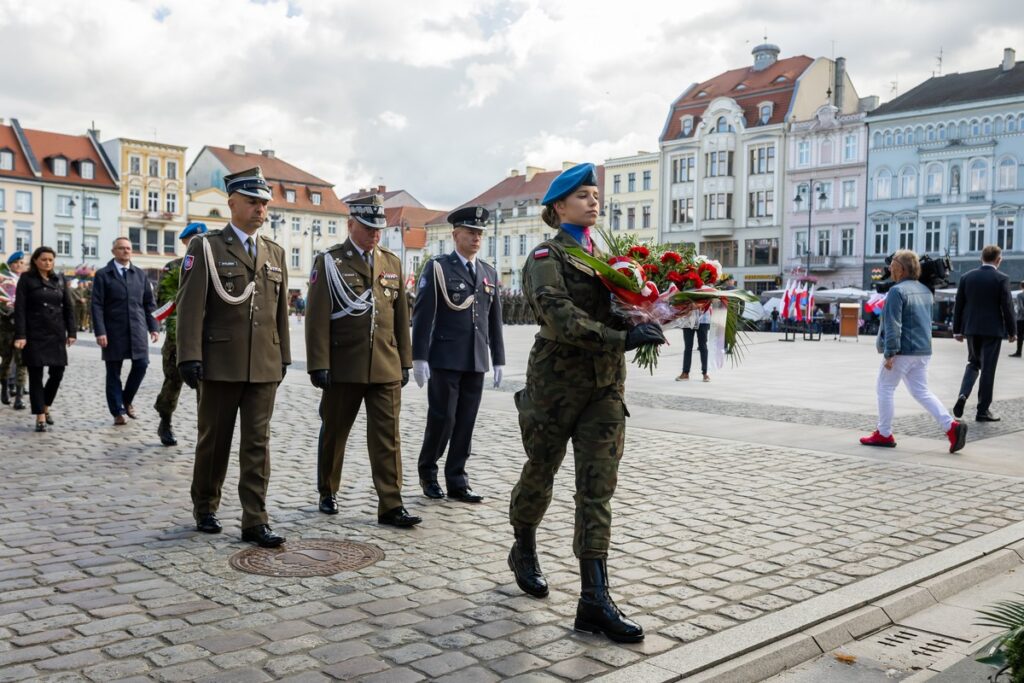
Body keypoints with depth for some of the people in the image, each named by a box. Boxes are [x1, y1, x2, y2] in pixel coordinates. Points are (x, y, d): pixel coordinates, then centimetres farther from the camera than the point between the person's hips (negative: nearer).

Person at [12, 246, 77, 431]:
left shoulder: (59, 279, 9)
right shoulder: (26, 279, -1)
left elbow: (68, 307, 10)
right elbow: (19, 309, -7)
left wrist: (71, 332, 2)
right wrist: (20, 336, -15)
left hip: (56, 334, 4)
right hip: (34, 335, -3)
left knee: (57, 373, 3)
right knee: (36, 375, -1)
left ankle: (46, 406, 27)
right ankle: (40, 417, 4)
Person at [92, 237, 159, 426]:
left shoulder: (140, 274, 13)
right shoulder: (103, 275, 2)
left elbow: (149, 303, 13)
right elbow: (97, 306, -4)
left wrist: (154, 327, 4)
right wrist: (100, 332, -13)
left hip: (137, 330, 3)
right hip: (114, 332, -3)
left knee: (141, 365, -3)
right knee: (113, 372, 3)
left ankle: (127, 400, 21)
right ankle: (117, 412, 12)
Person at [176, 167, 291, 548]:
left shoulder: (275, 253, 12)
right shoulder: (206, 248, -2)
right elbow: (191, 306, -8)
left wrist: (284, 356, 12)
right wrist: (190, 356, -15)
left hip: (264, 367, 4)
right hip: (220, 364, -3)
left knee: (257, 443, 2)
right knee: (214, 441, 9)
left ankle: (255, 521, 5)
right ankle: (205, 509, 28)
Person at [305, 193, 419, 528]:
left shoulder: (392, 262, 11)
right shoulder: (329, 261, -3)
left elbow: (401, 316, 13)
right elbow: (317, 318, -7)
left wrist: (405, 361, 10)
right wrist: (319, 365, -12)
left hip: (386, 368, 3)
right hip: (343, 367, -3)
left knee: (387, 436, -1)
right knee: (334, 433, 11)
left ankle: (390, 505, 2)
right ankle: (328, 494, 30)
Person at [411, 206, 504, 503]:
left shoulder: (489, 273, 14)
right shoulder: (438, 268, -2)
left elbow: (494, 319, 15)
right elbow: (423, 315, -6)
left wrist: (498, 359, 11)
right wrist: (419, 357, -12)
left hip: (476, 362, 5)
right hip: (445, 359, -4)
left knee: (465, 423, 5)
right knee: (442, 418, -2)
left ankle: (457, 481, 14)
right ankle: (428, 472, 19)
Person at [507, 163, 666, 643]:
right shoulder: (547, 256, -7)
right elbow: (560, 318, -22)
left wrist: (644, 321, -5)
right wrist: (622, 339, -31)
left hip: (605, 386, 5)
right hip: (557, 382, -5)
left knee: (598, 491, -2)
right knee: (540, 475, 13)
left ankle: (594, 601, -1)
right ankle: (524, 551, 41)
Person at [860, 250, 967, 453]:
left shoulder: (897, 291, -15)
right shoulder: (925, 290, 13)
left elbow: (893, 325, -20)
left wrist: (889, 353, -19)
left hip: (903, 351, -8)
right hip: (924, 350, 8)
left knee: (884, 389, 6)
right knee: (921, 391, 12)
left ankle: (884, 434, 11)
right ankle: (951, 426, -2)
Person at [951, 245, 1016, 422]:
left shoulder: (967, 277, 2)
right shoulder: (1001, 279, -8)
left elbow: (958, 305, 4)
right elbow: (1007, 307, -8)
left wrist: (957, 330, 11)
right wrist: (1012, 331, 1)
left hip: (971, 329, 4)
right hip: (992, 329, -3)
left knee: (974, 363, 20)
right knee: (987, 369, 3)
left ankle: (963, 394, -4)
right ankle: (983, 410, 7)